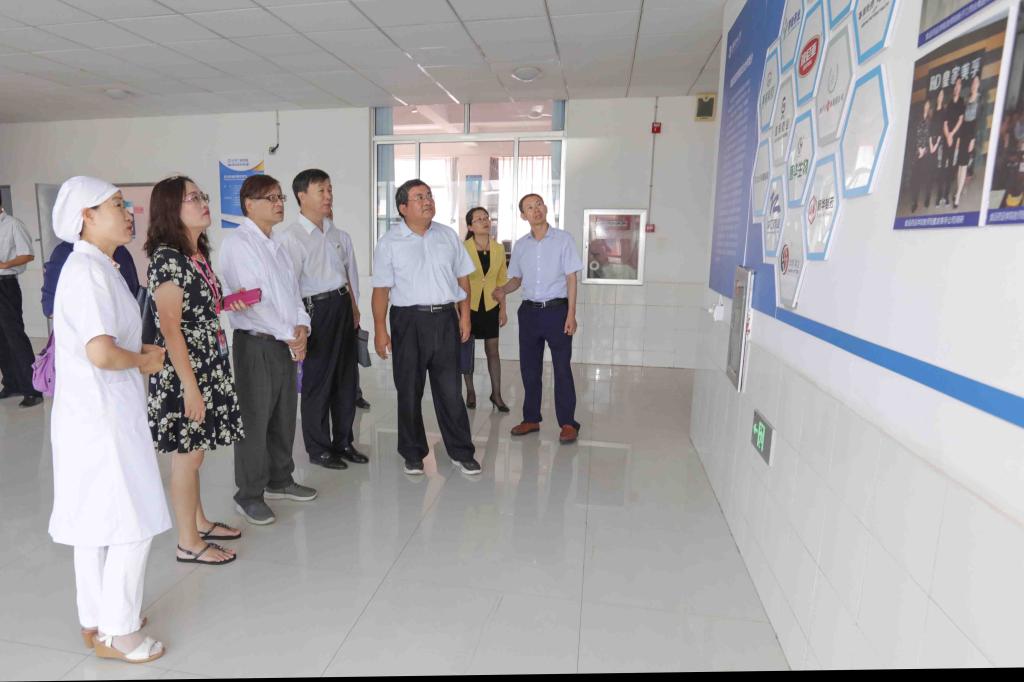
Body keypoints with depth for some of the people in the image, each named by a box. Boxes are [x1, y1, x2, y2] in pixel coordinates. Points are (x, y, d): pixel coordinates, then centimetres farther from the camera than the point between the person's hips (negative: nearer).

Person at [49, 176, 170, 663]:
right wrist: (143, 360, -10)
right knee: (132, 525, 0)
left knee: (96, 524, 19)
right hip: (101, 417, -10)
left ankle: (97, 620, 34)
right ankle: (116, 633, 16)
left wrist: (141, 355, 6)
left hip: (100, 415, 10)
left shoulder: (95, 266, 13)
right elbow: (101, 352, -27)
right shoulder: (88, 271, -18)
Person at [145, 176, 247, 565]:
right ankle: (189, 543, 17)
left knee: (194, 452, 19)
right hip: (183, 371, -8)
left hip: (208, 366, 8)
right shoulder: (167, 258, -16)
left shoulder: (199, 255, 10)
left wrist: (228, 304, 3)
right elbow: (171, 328, -19)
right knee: (186, 456, 3)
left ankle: (199, 523, 34)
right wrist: (190, 386, -20)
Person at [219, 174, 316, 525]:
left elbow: (292, 292, 14)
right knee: (255, 420, 0)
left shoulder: (276, 246, 16)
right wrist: (289, 335, -13)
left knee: (284, 416, 15)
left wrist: (301, 326, -4)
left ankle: (279, 480, 31)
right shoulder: (238, 242, -9)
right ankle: (249, 495, 14)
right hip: (256, 343, -8)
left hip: (286, 343, 8)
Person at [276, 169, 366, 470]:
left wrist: (354, 308, 14)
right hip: (316, 309, -6)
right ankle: (318, 448, 21)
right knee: (317, 380, 4)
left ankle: (344, 442, 29)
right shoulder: (289, 237, -9)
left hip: (343, 307, 6)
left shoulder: (340, 236, 11)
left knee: (346, 378, 13)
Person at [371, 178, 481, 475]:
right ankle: (413, 454, 23)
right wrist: (380, 329, -9)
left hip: (445, 318, 2)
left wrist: (464, 315, 5)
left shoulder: (448, 235, 9)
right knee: (409, 391, 8)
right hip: (409, 321, -2)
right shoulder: (389, 242, -1)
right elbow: (381, 289, -3)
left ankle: (461, 452, 17)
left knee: (450, 390, 6)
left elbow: (462, 277, 12)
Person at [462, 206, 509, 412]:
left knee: (493, 351, 6)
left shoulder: (498, 248, 1)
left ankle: (496, 394, 17)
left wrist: (503, 309, 5)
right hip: (469, 305, -2)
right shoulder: (463, 249, -10)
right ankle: (470, 392, 23)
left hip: (490, 306, 3)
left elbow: (502, 280, 7)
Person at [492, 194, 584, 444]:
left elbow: (571, 278, -5)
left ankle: (567, 423, 8)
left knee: (562, 368, -1)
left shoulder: (563, 239, -3)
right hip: (529, 311, 4)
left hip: (557, 310, -4)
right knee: (529, 368, 10)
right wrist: (503, 290, -5)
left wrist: (571, 314, -12)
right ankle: (531, 419, 23)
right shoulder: (520, 245, 9)